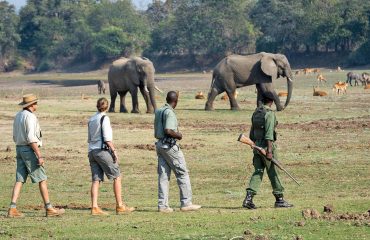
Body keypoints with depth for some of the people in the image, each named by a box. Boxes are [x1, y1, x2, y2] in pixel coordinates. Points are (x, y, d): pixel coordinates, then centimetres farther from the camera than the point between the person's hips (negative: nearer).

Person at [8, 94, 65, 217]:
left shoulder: (18, 116, 14)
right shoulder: (30, 116, -15)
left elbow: (15, 137, 20)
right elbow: (31, 138, -23)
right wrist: (39, 155, -22)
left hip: (20, 149, 9)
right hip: (29, 150, -9)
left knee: (20, 179, 4)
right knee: (42, 179, -2)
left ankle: (13, 209, -4)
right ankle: (49, 208, 0)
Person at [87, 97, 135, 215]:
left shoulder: (91, 119, 13)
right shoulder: (104, 118, -9)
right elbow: (107, 138, -14)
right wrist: (114, 151, -9)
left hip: (91, 151, 7)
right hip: (102, 150, -7)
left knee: (96, 179, 4)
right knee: (117, 176, 2)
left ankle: (94, 207, -5)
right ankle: (120, 206, 1)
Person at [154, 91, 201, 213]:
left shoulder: (159, 111, 12)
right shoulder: (169, 112, -16)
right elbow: (168, 131, -25)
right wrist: (178, 135, -9)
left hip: (159, 144, 9)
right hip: (169, 145, -9)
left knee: (163, 175, 8)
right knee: (183, 173, -1)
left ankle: (162, 205, 6)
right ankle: (186, 203, -1)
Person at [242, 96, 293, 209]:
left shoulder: (256, 113, 11)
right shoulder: (269, 113, -13)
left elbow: (252, 133, 17)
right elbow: (269, 133, -20)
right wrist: (269, 151, -22)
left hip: (257, 147, 7)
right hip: (267, 146, -7)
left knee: (258, 173, 4)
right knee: (273, 173, 3)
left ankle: (249, 198, -10)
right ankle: (279, 199, 12)